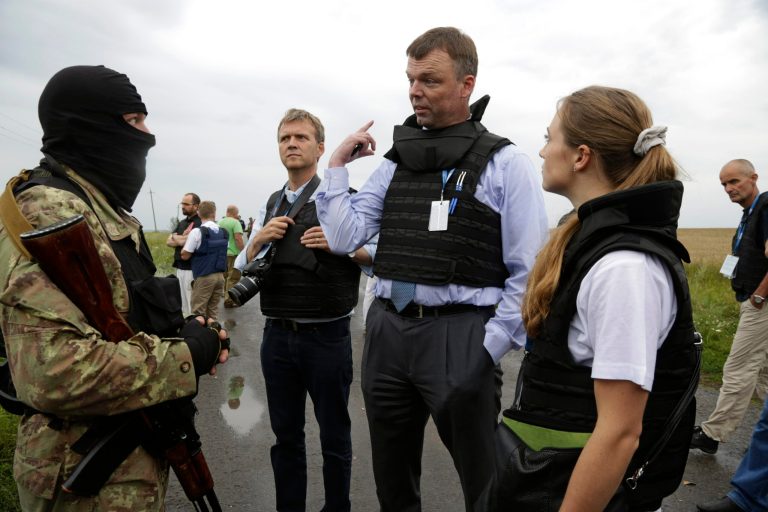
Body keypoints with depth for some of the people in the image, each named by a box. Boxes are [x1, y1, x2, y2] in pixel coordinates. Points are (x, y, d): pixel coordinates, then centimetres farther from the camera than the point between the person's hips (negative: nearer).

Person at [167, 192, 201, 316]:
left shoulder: (200, 223, -12)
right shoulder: (181, 223, 16)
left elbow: (189, 242, -20)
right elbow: (168, 242, 9)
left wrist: (176, 238, -1)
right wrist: (182, 240, -9)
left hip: (191, 269, -9)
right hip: (179, 267, 9)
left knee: (192, 306, -4)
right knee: (182, 305, 16)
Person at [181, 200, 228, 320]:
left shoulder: (197, 232, -12)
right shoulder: (224, 232, 6)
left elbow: (185, 256, -7)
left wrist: (186, 238, 3)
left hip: (203, 277, -5)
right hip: (220, 275, 6)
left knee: (198, 314, 3)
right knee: (213, 311, 13)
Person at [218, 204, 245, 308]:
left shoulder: (220, 222, 9)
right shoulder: (235, 222, -12)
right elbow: (238, 239, -20)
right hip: (233, 253, -7)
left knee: (224, 277, 18)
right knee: (233, 278, -1)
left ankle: (225, 297, 26)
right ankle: (229, 300, 0)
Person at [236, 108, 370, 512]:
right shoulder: (270, 206, 11)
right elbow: (243, 267, 14)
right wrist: (259, 239, -5)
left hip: (327, 336, -4)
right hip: (277, 335, 5)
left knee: (334, 434, 12)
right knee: (285, 434, 17)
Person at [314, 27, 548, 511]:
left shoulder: (506, 163, -4)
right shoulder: (395, 162, 10)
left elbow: (528, 272, -8)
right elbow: (344, 239, 4)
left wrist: (489, 350, -12)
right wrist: (337, 165, 2)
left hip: (459, 337, -4)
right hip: (386, 332, 5)